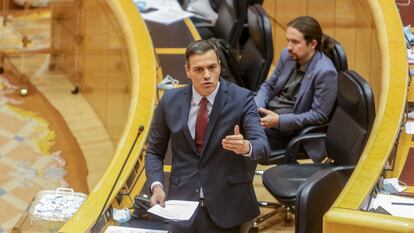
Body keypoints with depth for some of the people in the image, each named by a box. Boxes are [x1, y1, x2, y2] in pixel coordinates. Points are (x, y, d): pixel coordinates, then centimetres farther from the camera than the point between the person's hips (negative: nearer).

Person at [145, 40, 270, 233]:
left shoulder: (241, 99, -9)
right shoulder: (170, 101, -2)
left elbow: (263, 146, -18)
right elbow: (154, 151, 7)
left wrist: (245, 147, -41)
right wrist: (157, 185, -9)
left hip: (227, 207, -1)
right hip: (183, 204, 2)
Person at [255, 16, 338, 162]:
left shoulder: (325, 72, -19)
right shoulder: (288, 55, 1)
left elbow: (319, 115, -16)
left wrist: (279, 121, -23)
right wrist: (256, 107, -8)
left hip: (290, 128, -7)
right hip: (268, 111, 7)